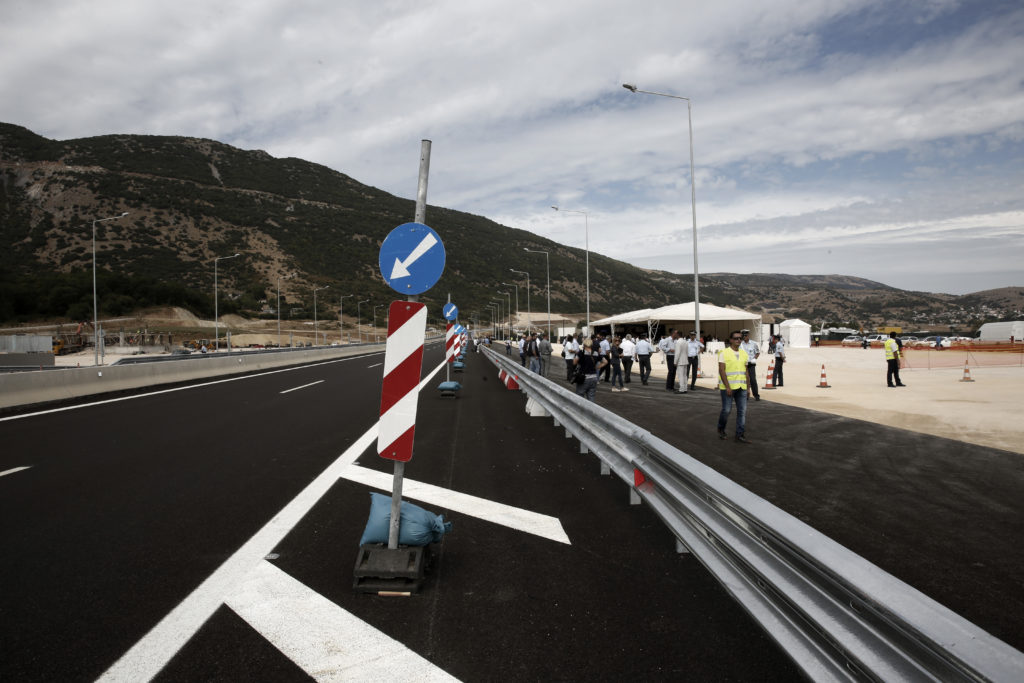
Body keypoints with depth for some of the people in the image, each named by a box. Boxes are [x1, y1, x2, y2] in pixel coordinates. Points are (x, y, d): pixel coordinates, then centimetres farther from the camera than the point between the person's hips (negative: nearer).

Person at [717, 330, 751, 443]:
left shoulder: (743, 353, 11)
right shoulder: (724, 353, -6)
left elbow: (746, 372, 15)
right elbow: (721, 371, -12)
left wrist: (747, 387, 11)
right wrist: (727, 387, -18)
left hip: (741, 387, 5)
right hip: (727, 387, -5)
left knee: (742, 411, 0)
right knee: (726, 410, 0)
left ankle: (740, 435, 5)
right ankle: (721, 429, 25)